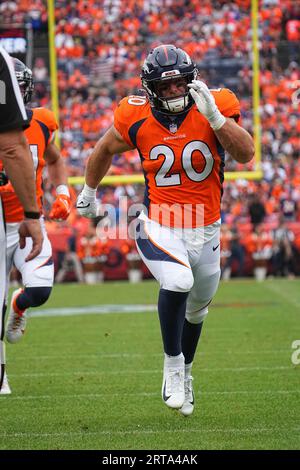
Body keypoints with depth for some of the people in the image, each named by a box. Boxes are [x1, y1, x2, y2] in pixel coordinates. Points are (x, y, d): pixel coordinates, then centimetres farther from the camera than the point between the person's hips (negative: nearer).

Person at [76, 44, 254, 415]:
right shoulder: (136, 118, -11)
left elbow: (245, 153, -24)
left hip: (205, 228, 2)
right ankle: (173, 364, -11)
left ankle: (185, 372, 46)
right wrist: (89, 191, 22)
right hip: (159, 227, -2)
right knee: (178, 282, -31)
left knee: (197, 306, 20)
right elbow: (105, 150, 10)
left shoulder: (215, 107, -13)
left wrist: (213, 115, -35)